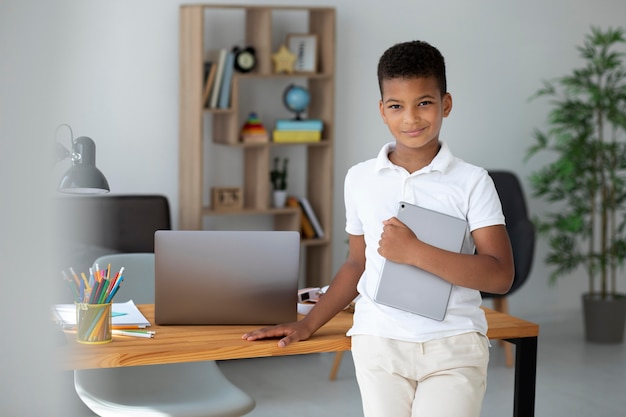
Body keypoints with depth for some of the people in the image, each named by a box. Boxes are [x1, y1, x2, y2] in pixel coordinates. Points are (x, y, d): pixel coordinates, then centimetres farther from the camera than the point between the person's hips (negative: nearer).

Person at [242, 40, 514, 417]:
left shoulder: (472, 182, -1)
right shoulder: (361, 179, 10)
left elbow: (500, 276, -9)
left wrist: (415, 252, -16)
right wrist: (308, 324, 15)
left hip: (453, 345, -2)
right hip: (379, 342, 3)